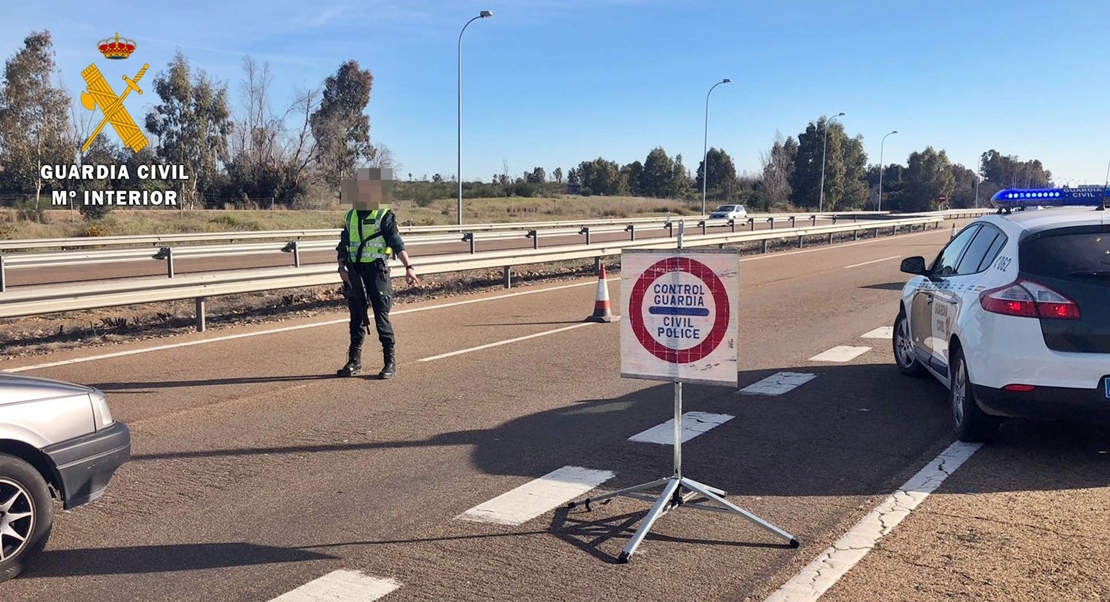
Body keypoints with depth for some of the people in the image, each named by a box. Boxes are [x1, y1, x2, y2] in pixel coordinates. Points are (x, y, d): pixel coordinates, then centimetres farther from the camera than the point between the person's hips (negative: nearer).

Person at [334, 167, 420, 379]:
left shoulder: (385, 216, -5)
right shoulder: (350, 216, 11)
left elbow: (397, 243, -15)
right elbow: (342, 246, 14)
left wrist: (409, 267, -26)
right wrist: (342, 267, -1)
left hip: (377, 270, -5)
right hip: (354, 272, 5)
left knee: (381, 317, -3)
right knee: (357, 318, 10)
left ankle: (390, 363, 5)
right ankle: (354, 362, 18)